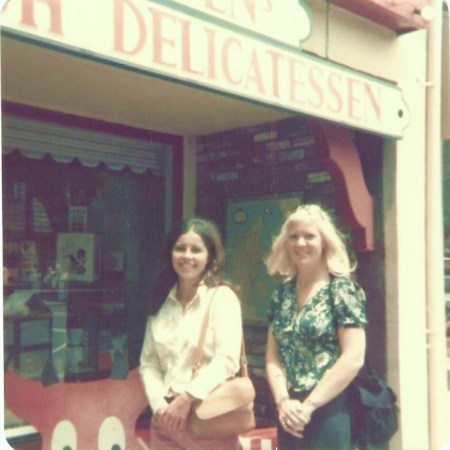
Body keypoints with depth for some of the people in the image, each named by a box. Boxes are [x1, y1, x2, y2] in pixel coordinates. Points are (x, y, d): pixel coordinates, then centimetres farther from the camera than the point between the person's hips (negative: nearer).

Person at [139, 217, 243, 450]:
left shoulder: (221, 296, -5)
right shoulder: (162, 302, 9)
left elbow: (227, 360, -14)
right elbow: (148, 362, 5)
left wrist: (187, 398, -19)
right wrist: (159, 404, -9)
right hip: (165, 417, 4)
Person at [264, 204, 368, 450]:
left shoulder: (341, 290, -8)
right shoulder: (281, 294, 7)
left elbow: (353, 357, -15)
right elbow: (272, 356, 7)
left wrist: (308, 405, -14)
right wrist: (283, 401, -8)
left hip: (328, 412, -5)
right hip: (289, 415, 5)